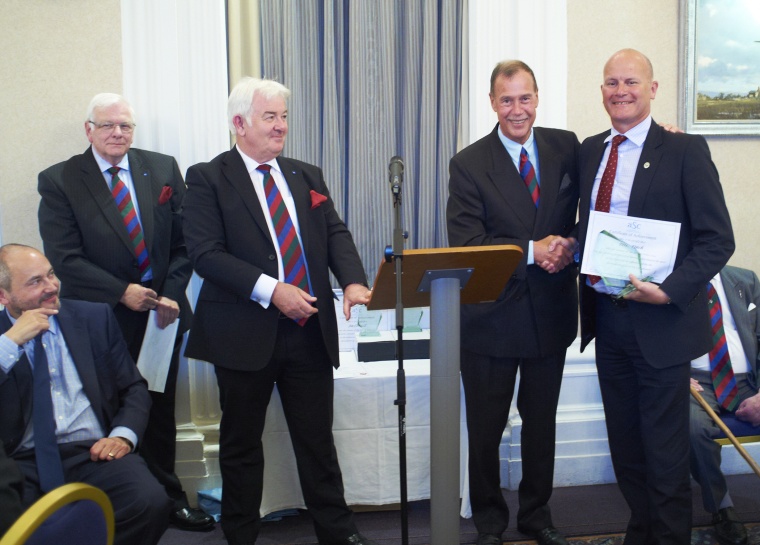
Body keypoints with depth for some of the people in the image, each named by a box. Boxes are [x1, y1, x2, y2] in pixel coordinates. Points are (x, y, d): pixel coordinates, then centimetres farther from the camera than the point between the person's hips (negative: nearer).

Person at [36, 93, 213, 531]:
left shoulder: (164, 169, 4)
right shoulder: (59, 181, -5)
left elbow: (184, 241, 3)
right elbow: (65, 257, -11)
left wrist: (171, 294, -9)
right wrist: (121, 292, -18)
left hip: (162, 313, 3)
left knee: (161, 411, 14)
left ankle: (167, 496, 30)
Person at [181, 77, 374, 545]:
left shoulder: (307, 177, 14)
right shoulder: (208, 179, -3)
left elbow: (336, 233, 7)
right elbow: (206, 253, -13)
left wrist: (354, 280, -14)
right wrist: (270, 289, -22)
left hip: (311, 330, 4)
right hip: (245, 332, -4)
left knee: (318, 437, 12)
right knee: (242, 442, 11)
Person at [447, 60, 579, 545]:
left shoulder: (567, 147, 1)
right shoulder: (469, 164, -8)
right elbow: (465, 244, -14)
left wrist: (570, 245, -11)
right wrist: (532, 251, -20)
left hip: (551, 313, 3)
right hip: (492, 318, -3)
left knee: (542, 423, 17)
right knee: (486, 428, 10)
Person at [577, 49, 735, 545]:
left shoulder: (686, 150, -8)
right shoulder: (590, 151, 10)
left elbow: (718, 239, -11)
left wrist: (670, 292, -21)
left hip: (660, 323, -5)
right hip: (607, 317, 6)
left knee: (665, 453, 4)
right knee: (625, 447, 17)